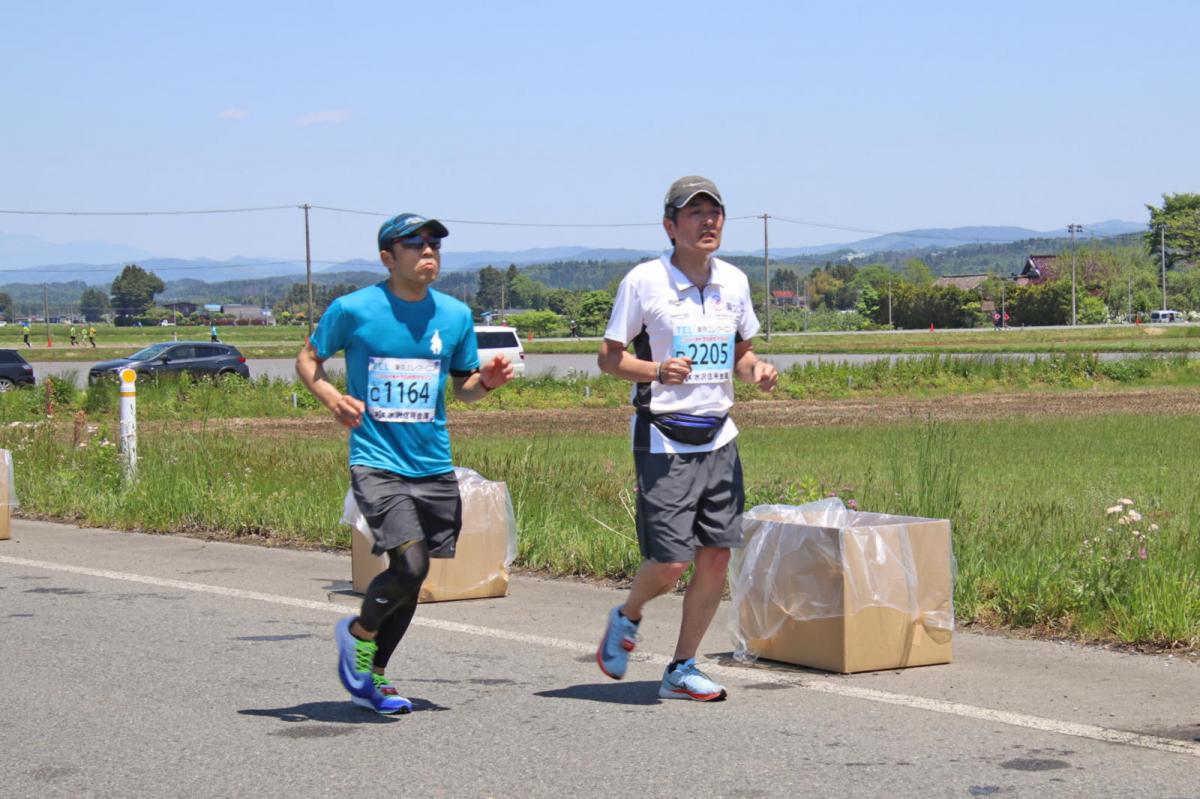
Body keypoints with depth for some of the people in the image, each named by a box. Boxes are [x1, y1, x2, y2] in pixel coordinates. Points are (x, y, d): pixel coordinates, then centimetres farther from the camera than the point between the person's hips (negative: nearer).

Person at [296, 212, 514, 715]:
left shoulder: (455, 315, 5)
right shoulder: (353, 309, -6)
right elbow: (308, 359, 6)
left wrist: (487, 382, -7)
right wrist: (330, 396, -14)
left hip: (434, 467, 5)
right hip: (377, 462, -5)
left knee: (410, 578, 11)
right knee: (410, 565, -19)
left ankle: (370, 680, 29)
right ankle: (360, 632, 11)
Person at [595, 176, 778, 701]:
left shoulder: (733, 282, 9)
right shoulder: (644, 281, -7)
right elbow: (608, 357, -4)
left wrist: (757, 371, -2)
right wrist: (657, 370, -22)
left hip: (718, 437, 5)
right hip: (663, 440, -5)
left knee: (716, 558, 2)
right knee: (669, 563, -10)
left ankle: (682, 670, 14)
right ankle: (626, 619, 23)